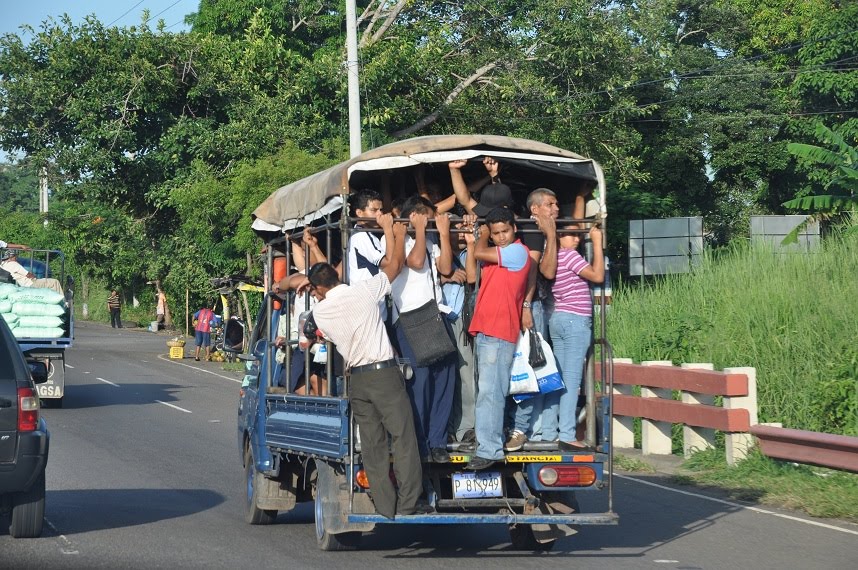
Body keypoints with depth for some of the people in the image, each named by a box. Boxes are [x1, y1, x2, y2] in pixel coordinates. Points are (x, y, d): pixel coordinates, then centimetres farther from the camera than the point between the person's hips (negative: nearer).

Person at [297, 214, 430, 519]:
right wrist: (393, 230, 16)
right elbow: (396, 262, 3)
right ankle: (408, 504, -5)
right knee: (403, 439, -2)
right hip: (384, 373, -4)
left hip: (356, 379, 4)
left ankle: (386, 506, 6)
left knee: (372, 445, 8)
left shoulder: (319, 312, 2)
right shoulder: (364, 291, -7)